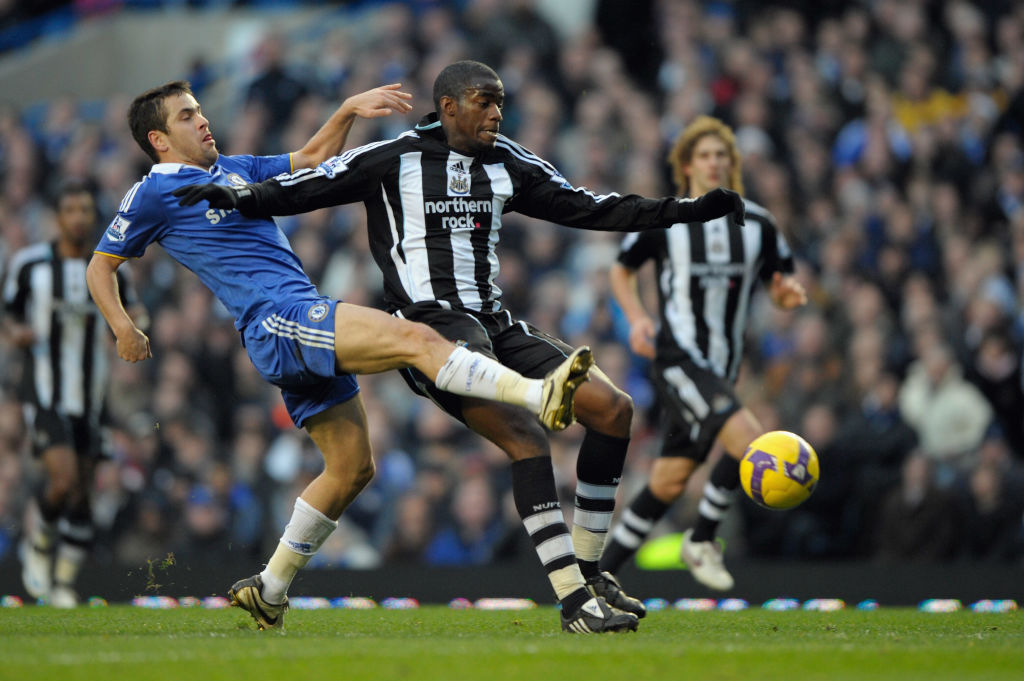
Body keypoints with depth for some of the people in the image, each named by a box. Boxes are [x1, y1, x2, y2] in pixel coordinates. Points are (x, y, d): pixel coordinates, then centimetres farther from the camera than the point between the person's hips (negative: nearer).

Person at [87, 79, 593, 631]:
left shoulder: (233, 169, 24)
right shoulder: (153, 194, 4)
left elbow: (311, 160, 33)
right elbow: (102, 264, 10)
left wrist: (348, 111, 19)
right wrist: (123, 328, -4)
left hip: (302, 328, 9)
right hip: (275, 321, -9)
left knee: (352, 467, 10)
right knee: (414, 338, -24)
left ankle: (269, 590, 19)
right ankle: (539, 395, -39)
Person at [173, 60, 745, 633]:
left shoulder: (507, 163, 16)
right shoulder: (393, 159, 0)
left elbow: (588, 209, 20)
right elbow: (302, 190, 2)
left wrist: (690, 210, 16)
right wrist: (236, 197, -15)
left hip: (494, 325, 8)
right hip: (431, 327, -8)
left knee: (614, 408, -4)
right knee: (527, 438, -26)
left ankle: (587, 569, 9)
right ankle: (575, 603, -27)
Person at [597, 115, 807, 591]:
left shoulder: (757, 224, 9)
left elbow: (779, 283, 16)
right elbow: (621, 270, 12)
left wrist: (788, 293, -9)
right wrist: (638, 318, -5)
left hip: (722, 368, 5)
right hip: (678, 360, -5)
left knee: (669, 481, 7)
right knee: (749, 440, -24)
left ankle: (602, 572, 18)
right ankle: (701, 541, -6)